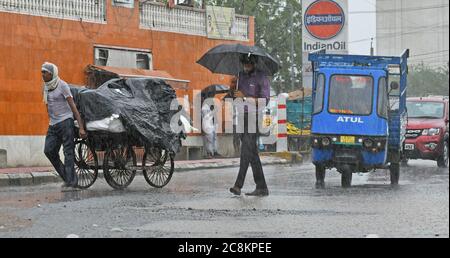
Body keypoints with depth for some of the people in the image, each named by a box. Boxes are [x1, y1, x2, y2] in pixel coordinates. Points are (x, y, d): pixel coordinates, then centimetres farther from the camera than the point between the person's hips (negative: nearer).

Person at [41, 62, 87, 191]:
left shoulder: (62, 86, -10)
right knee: (49, 150, -5)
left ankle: (71, 183, -8)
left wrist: (81, 128, -18)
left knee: (68, 152, -8)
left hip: (65, 121, -7)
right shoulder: (46, 87, 10)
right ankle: (67, 178, 5)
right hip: (53, 125, 7)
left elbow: (73, 107, -13)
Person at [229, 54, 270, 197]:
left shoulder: (261, 78, -4)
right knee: (252, 153, 7)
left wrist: (245, 97, -16)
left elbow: (265, 100, -10)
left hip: (253, 117, -7)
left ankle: (238, 185, -17)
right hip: (242, 116, 7)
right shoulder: (241, 76, 16)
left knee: (246, 150, -13)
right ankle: (261, 188, 10)